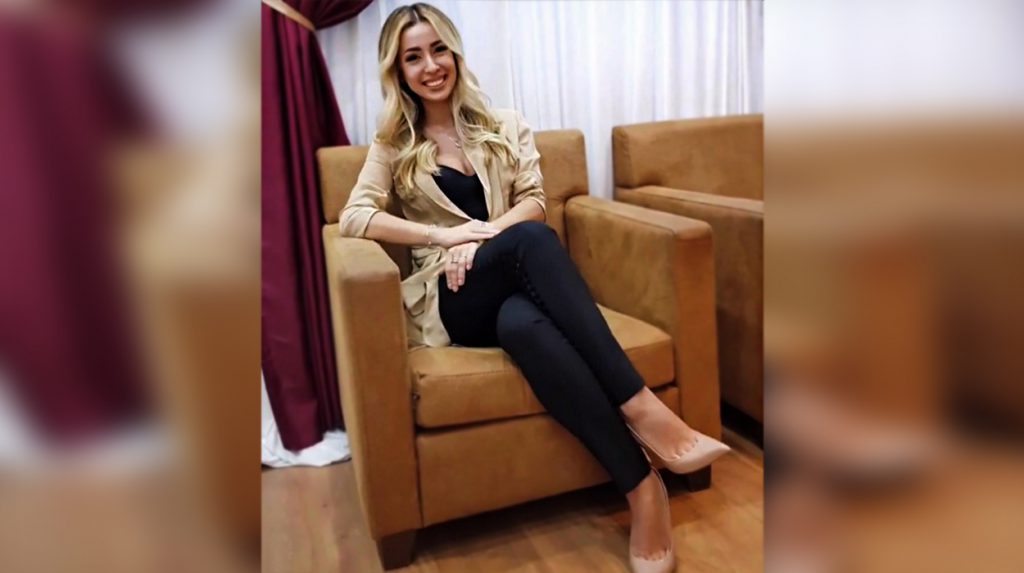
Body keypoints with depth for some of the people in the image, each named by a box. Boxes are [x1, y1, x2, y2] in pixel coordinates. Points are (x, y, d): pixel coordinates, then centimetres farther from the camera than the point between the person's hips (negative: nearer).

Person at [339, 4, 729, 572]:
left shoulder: (505, 125, 17)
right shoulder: (392, 146, 13)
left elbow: (534, 203, 6)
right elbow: (353, 218, -2)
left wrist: (483, 238, -14)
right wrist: (447, 235, -14)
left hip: (517, 286, 2)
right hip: (453, 298, -2)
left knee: (521, 322, -39)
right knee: (529, 240, -38)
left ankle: (640, 487, -35)